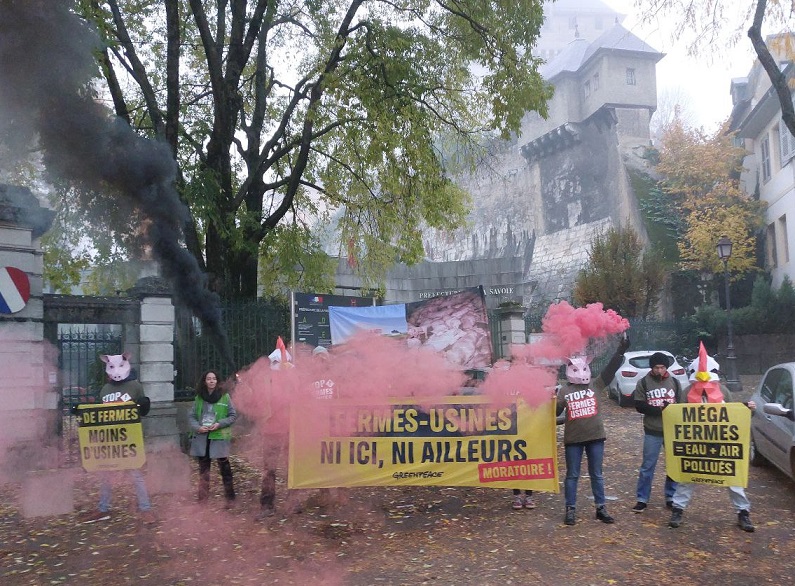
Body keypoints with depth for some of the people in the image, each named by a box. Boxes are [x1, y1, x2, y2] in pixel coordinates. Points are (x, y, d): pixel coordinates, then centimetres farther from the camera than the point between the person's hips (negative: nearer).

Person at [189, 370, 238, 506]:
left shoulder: (224, 396, -3)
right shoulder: (199, 398, 5)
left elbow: (233, 415, 0)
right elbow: (191, 416, 10)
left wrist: (220, 424, -13)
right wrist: (197, 427, -8)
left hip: (219, 437, -3)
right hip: (202, 438, 3)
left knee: (224, 467, -1)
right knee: (203, 469, 12)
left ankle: (230, 497, 9)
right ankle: (203, 497, 23)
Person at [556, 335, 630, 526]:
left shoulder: (596, 385, 4)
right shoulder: (564, 390, 2)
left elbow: (610, 370, -7)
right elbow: (556, 411, -2)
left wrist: (621, 351, -16)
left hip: (595, 437, 1)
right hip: (573, 439, -1)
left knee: (596, 474, 11)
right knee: (572, 475, 7)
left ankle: (601, 508, 21)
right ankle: (570, 509, 15)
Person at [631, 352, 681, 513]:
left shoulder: (674, 382, 5)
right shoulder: (643, 383, -2)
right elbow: (639, 406, -7)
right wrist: (660, 410, -19)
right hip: (652, 432, -2)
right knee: (647, 466, 2)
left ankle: (671, 498, 23)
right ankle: (642, 499, 10)